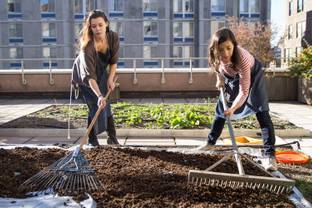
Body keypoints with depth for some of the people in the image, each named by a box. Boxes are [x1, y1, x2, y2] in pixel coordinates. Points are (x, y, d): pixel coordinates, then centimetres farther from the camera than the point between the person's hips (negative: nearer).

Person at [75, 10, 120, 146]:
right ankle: (92, 140, 5)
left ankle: (112, 137, 9)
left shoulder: (113, 37, -24)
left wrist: (110, 79, -21)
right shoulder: (87, 45, -39)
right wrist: (99, 96, -54)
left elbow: (114, 61, -9)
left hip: (102, 71, 4)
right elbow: (90, 75, -44)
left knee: (105, 104, 1)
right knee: (95, 106, -9)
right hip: (85, 74, -4)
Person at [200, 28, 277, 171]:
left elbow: (244, 91, -41)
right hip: (232, 76, 5)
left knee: (261, 112, -19)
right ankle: (210, 142, 25)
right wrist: (220, 79, -9)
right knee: (221, 108, 9)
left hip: (253, 74, -5)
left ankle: (270, 155, -21)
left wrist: (233, 108, -52)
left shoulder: (243, 58, -44)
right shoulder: (216, 56, -30)